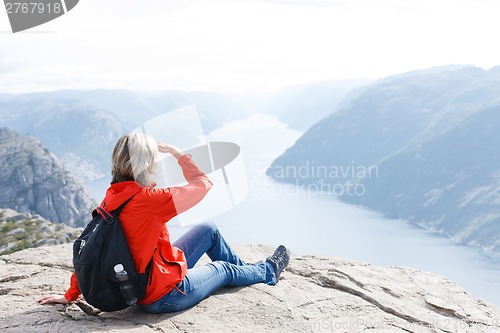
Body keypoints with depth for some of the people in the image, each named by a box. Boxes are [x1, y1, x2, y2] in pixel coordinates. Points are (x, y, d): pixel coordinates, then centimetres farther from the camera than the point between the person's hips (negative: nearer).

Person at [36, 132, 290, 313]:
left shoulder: (112, 198, -7)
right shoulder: (147, 199, -31)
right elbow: (203, 183, -20)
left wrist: (70, 295, 5)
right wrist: (178, 154, -5)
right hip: (165, 295, -7)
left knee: (209, 230, 17)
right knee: (223, 269, 20)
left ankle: (243, 268, 43)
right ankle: (268, 272, 50)